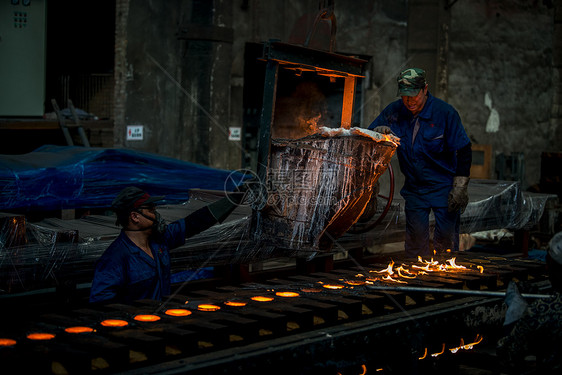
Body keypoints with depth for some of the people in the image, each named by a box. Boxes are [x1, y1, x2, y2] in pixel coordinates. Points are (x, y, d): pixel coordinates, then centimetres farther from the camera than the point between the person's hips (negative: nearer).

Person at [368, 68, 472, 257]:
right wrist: (378, 131, -20)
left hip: (444, 186, -3)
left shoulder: (445, 112, -14)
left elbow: (463, 151, -10)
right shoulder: (394, 111, -4)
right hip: (414, 187, 3)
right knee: (416, 235, 5)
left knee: (446, 237, -3)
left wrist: (460, 188, -13)